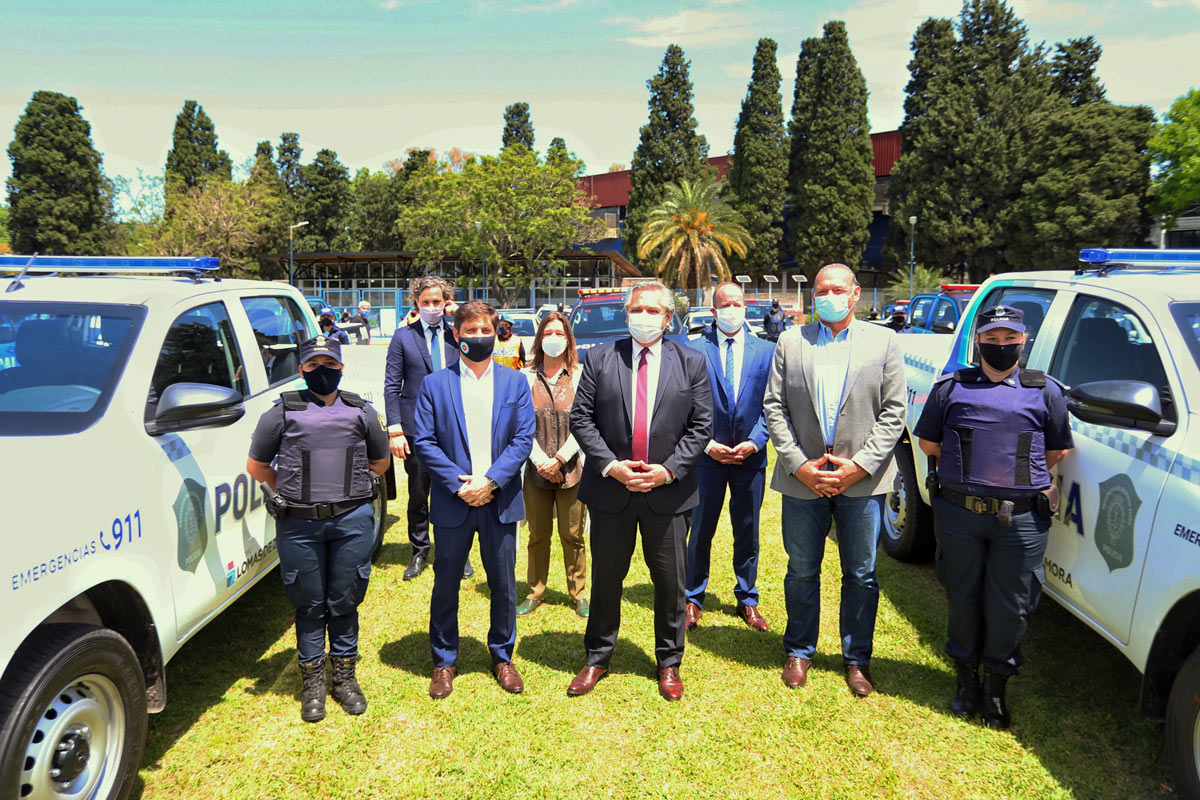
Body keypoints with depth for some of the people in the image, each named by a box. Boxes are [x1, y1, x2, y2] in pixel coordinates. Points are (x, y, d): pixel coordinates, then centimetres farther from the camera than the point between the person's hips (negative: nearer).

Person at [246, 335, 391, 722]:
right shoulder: (282, 413, 3)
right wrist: (293, 488, 9)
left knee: (344, 603, 10)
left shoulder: (363, 412, 8)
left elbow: (380, 461, 20)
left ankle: (345, 676, 26)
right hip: (299, 524, -1)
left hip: (352, 520, 1)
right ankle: (313, 682, 24)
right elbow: (256, 466, 10)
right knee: (310, 606, 9)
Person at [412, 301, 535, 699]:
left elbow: (524, 438, -2)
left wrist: (490, 480, -13)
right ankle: (444, 661, 27)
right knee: (445, 585, 10)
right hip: (453, 501, -1)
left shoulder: (515, 382, 5)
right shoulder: (435, 384, 2)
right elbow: (423, 442, -3)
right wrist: (458, 483, -13)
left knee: (504, 585, 10)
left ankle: (502, 657, 29)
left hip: (500, 500, 1)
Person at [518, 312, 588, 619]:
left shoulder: (581, 375, 0)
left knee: (573, 536, 5)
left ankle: (578, 595, 20)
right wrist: (541, 460, -9)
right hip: (536, 469, 1)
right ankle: (536, 593, 25)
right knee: (538, 535, 11)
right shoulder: (526, 377, 4)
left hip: (572, 469, -1)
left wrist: (559, 459, -11)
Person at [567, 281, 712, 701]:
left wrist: (669, 469, -11)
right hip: (610, 488, 0)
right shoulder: (600, 358, 2)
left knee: (670, 582, 11)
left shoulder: (691, 362, 2)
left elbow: (701, 425, 0)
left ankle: (669, 663, 30)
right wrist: (609, 465, -12)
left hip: (668, 489, 0)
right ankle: (597, 659, 31)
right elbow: (581, 417, -1)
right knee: (606, 577, 13)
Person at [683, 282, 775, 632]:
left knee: (748, 533, 13)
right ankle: (693, 600, 22)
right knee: (701, 532, 7)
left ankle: (747, 600, 28)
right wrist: (708, 444, -11)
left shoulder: (766, 351, 3)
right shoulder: (694, 350, -2)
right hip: (708, 456, -1)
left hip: (751, 456, 2)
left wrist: (754, 442, -10)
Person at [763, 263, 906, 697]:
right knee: (802, 572, 12)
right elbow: (774, 407, 1)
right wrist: (799, 465, -9)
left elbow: (893, 412, -1)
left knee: (861, 576, 10)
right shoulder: (790, 341, 5)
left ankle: (856, 657, 28)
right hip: (802, 478, 1)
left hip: (862, 479, 0)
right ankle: (799, 651, 31)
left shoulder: (883, 341, 3)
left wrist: (858, 466, -11)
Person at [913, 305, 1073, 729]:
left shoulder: (1046, 392, 7)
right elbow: (928, 441, 13)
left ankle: (996, 686, 25)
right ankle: (967, 679, 30)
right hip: (958, 514, 1)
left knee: (1009, 608, 5)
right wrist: (968, 471, 8)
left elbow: (1058, 451, 13)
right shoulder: (951, 387, 7)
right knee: (963, 599, 11)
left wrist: (1022, 473, 6)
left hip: (1022, 519, -1)